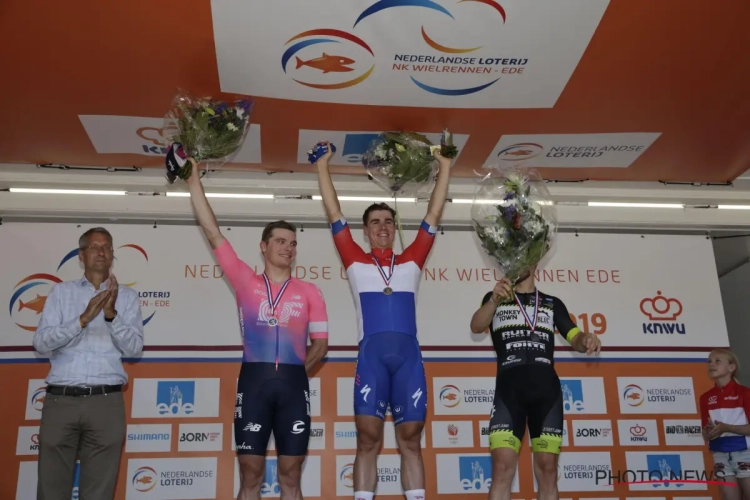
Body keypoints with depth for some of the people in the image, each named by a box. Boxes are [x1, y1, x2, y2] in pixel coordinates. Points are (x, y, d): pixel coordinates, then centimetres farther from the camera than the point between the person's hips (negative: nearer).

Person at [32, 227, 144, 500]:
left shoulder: (127, 296, 9)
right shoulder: (61, 292, 10)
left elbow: (134, 348, 0)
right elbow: (41, 343, -1)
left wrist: (111, 314, -16)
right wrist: (84, 319, -14)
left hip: (107, 402, 0)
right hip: (60, 400, 1)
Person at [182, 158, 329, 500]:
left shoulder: (309, 292, 10)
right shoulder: (245, 282, 8)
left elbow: (320, 342, 14)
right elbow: (213, 233, 6)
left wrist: (296, 370, 0)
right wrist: (194, 181, 5)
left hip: (294, 384, 1)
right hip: (254, 381, -1)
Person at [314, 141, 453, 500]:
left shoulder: (411, 262, 19)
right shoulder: (356, 262, 15)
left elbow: (433, 215, 21)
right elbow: (334, 214, 16)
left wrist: (444, 167, 22)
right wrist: (323, 167, 19)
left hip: (409, 355, 2)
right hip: (371, 354, -1)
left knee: (411, 441, 3)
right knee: (368, 440, -3)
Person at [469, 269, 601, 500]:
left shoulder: (553, 303, 22)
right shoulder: (494, 298, 18)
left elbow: (575, 338, 14)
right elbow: (476, 327, -1)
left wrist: (587, 340, -11)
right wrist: (494, 300, -21)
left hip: (547, 388, 2)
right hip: (509, 387, -2)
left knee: (547, 469, 0)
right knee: (502, 467, -13)